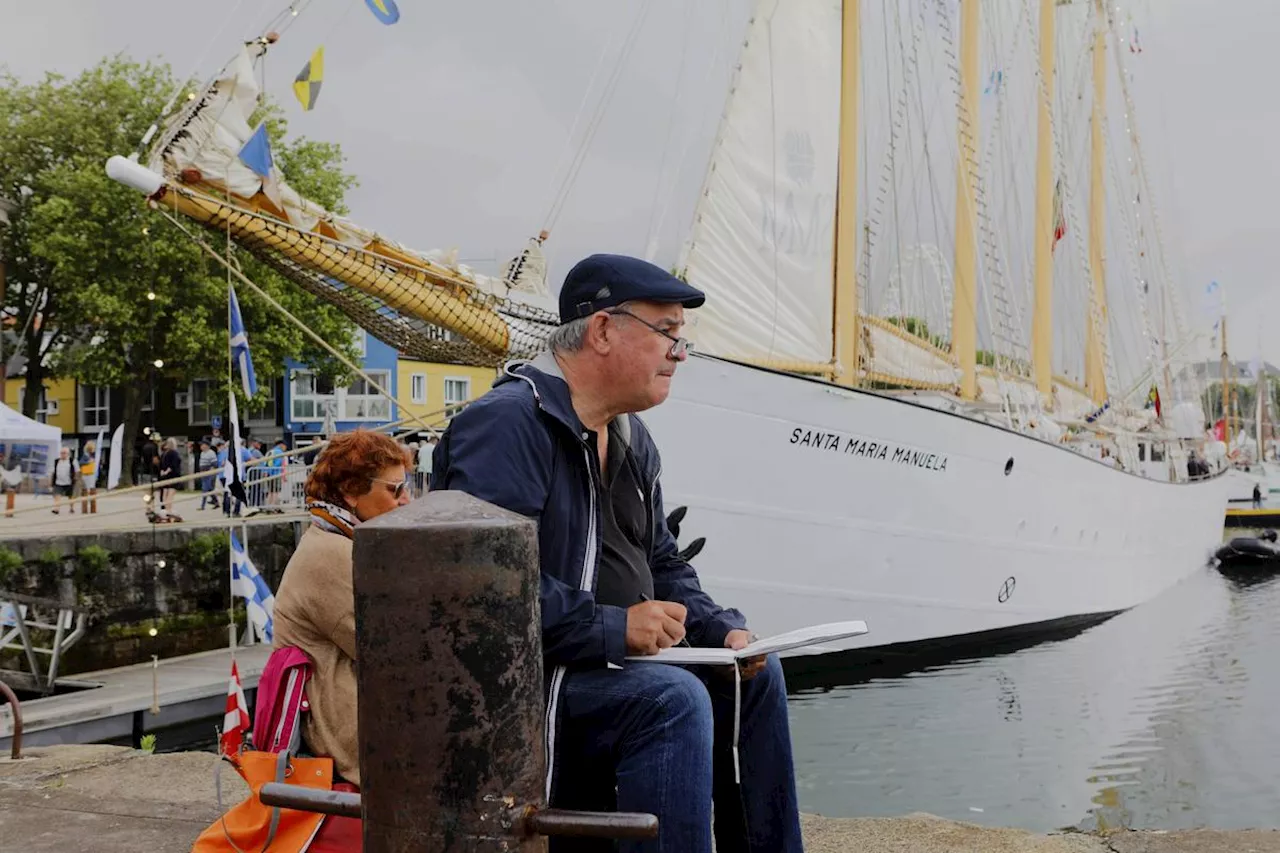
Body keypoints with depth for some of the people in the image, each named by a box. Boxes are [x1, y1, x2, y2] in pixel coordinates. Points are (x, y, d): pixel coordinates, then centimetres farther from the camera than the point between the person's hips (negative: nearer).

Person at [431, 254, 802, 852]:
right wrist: (613, 627, -27)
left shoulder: (631, 440, 13)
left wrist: (723, 629, 3)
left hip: (607, 663, 10)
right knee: (672, 698, -30)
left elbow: (661, 564, 21)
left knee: (753, 672, 12)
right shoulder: (506, 422, -19)